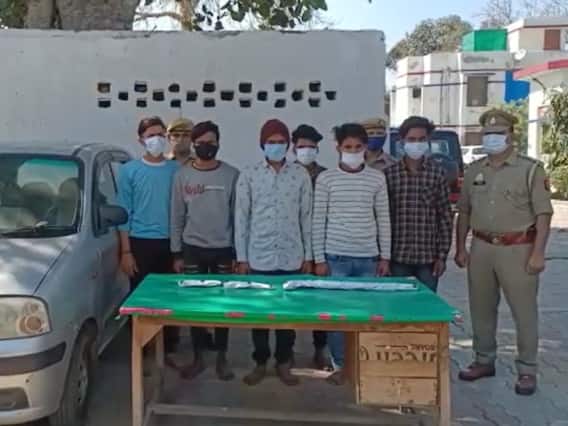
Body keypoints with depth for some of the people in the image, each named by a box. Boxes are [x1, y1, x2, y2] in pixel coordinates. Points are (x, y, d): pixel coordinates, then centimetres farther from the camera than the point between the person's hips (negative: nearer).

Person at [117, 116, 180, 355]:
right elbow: (124, 212, 0)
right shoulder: (129, 171, 2)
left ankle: (169, 348, 18)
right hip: (141, 243, -1)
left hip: (170, 243, 1)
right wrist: (126, 251, -6)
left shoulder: (176, 170, 5)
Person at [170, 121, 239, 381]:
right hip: (193, 249, 1)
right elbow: (177, 217, 4)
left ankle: (222, 358, 18)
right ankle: (198, 357, 20)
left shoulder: (231, 175, -2)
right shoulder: (183, 175, 1)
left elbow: (238, 216, 0)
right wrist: (177, 253, 1)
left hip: (223, 250, -1)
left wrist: (238, 253, -2)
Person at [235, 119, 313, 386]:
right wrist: (241, 257, -3)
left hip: (292, 258, 1)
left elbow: (306, 218, 5)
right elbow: (241, 218, 0)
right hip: (259, 258, -1)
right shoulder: (248, 175, 0)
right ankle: (260, 363, 23)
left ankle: (283, 363, 23)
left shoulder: (301, 175, 2)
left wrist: (308, 255, 3)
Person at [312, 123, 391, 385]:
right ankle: (340, 365, 17)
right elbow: (318, 221, 0)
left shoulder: (377, 178, 5)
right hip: (336, 257, -1)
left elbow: (383, 220, 7)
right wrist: (319, 258, -4)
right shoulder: (325, 179, 0)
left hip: (368, 258, 1)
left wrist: (385, 256, 3)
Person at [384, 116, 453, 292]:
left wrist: (442, 255, -1)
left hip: (428, 258, 0)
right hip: (398, 257, 0)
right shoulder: (389, 173, 1)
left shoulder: (437, 173, 2)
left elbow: (445, 217, 3)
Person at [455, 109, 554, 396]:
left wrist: (538, 253, -14)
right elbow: (464, 212, 14)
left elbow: (543, 214, -7)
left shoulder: (530, 169, -4)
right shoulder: (474, 171, 10)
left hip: (517, 249, -4)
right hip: (481, 248, 5)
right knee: (481, 309, 13)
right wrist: (460, 248, 8)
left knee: (524, 312, 2)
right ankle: (484, 360, 28)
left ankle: (527, 370, 14)